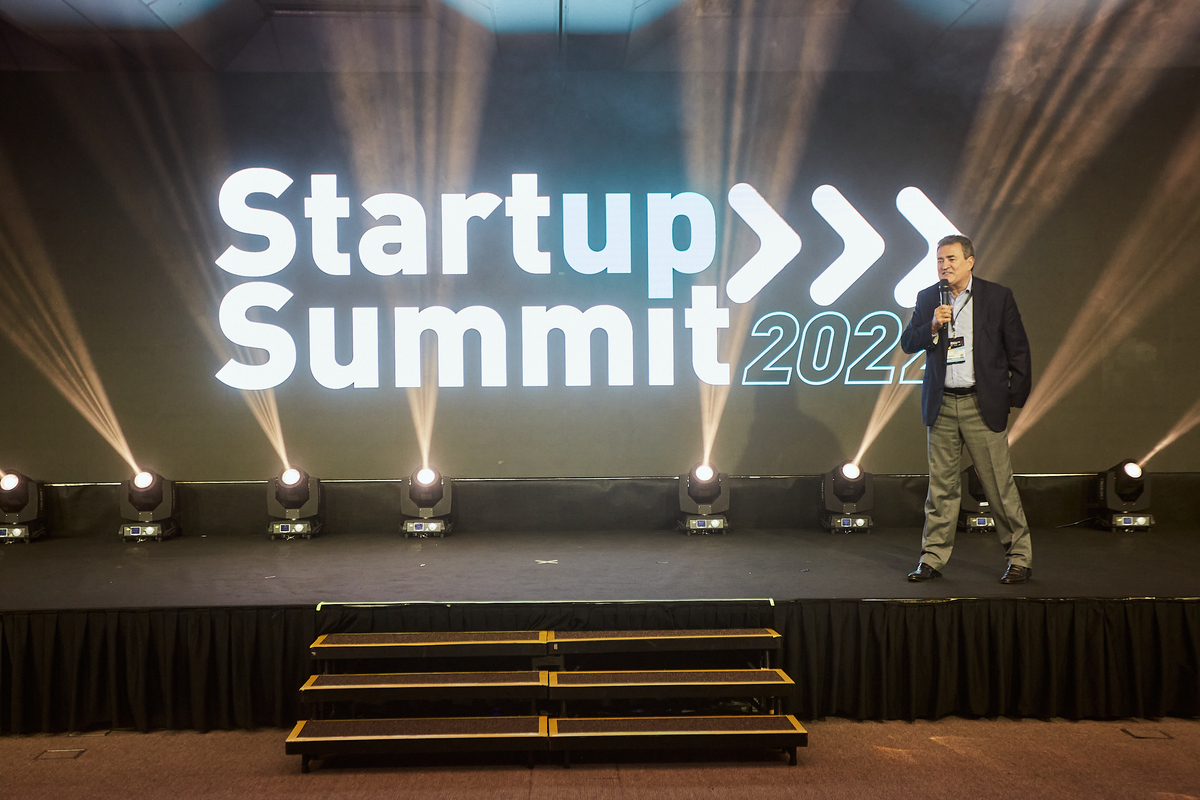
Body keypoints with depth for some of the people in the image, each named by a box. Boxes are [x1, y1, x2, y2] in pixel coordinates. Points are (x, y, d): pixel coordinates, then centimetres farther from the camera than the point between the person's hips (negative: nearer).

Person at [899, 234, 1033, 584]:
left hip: (983, 405, -2)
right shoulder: (927, 298, 8)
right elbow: (907, 344, 3)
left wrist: (1014, 397, 2)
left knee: (1000, 485, -1)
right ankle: (932, 558, 16)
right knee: (941, 486, 7)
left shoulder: (998, 296, 1)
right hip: (941, 405, 3)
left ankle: (1020, 558, 13)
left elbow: (1018, 351, 5)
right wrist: (933, 326, -15)